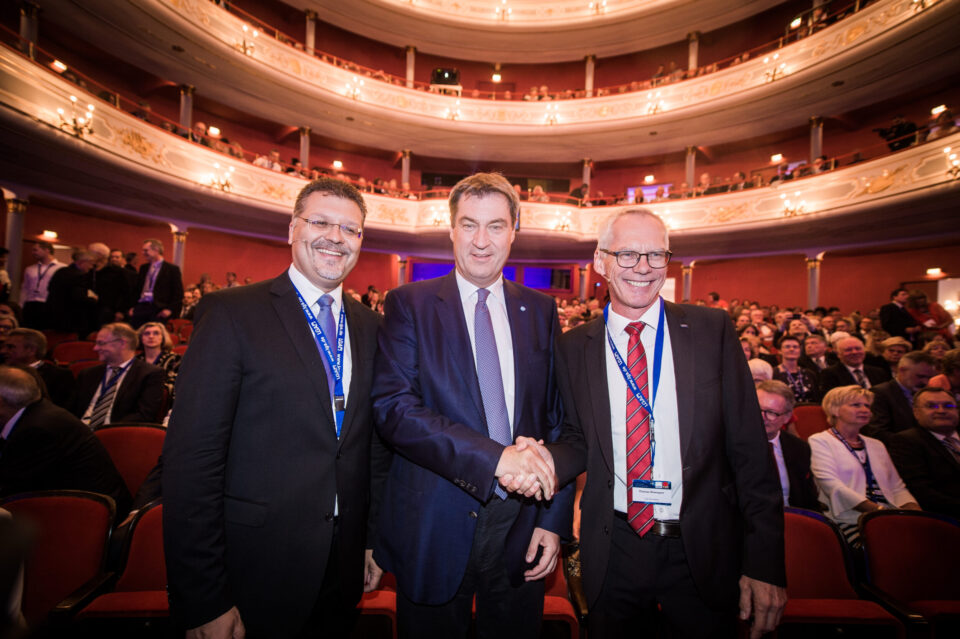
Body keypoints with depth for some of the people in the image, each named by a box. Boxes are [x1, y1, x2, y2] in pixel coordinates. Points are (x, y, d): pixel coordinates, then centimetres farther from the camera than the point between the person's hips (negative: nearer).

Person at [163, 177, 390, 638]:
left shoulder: (370, 326, 3)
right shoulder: (231, 312, -11)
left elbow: (376, 445, 6)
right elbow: (191, 458, -14)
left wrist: (375, 541, 7)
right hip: (255, 571, -4)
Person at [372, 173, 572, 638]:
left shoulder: (541, 310, 3)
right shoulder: (409, 304, -6)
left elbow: (557, 418, 4)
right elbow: (392, 407, -17)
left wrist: (554, 519, -1)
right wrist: (494, 457, -25)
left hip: (521, 525, 3)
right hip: (434, 527, -2)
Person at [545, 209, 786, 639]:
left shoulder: (712, 329, -6)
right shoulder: (575, 346, -4)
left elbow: (749, 448, -5)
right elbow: (579, 440, 3)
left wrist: (764, 561, -7)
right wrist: (546, 463, -19)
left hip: (703, 554, 0)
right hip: (614, 555, 1)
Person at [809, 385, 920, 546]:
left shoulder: (876, 445, 25)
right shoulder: (819, 441, 1)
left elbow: (897, 487, 19)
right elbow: (832, 486, -11)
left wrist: (915, 512, -2)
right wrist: (880, 510, -19)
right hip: (850, 522, -7)